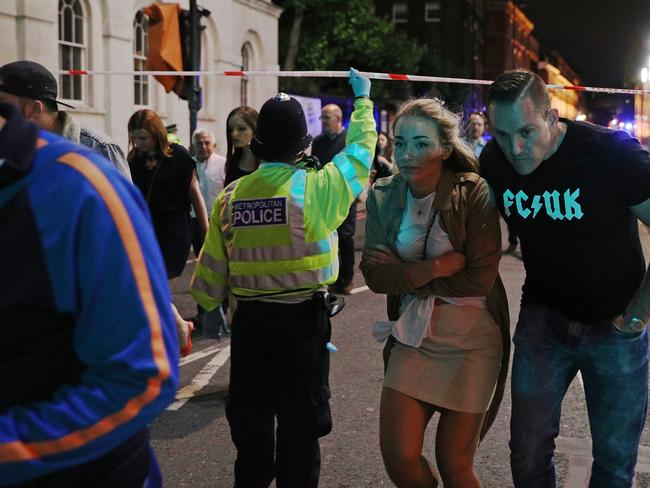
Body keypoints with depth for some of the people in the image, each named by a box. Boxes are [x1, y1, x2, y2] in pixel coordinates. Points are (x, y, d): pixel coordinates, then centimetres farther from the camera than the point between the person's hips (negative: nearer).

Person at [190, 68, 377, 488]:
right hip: (303, 319, -3)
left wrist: (205, 304, 20)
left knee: (250, 417, 18)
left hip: (249, 319, 3)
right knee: (301, 421, 8)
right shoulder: (317, 188, -12)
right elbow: (361, 149, 6)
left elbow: (212, 268, 2)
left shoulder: (230, 196, -3)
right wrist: (362, 99, 22)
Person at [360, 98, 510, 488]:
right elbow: (375, 274, -7)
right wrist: (436, 267, -20)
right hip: (413, 334, 3)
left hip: (472, 339, -3)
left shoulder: (474, 193, -14)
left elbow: (479, 280, -18)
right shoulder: (383, 196, -1)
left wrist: (405, 274, -12)